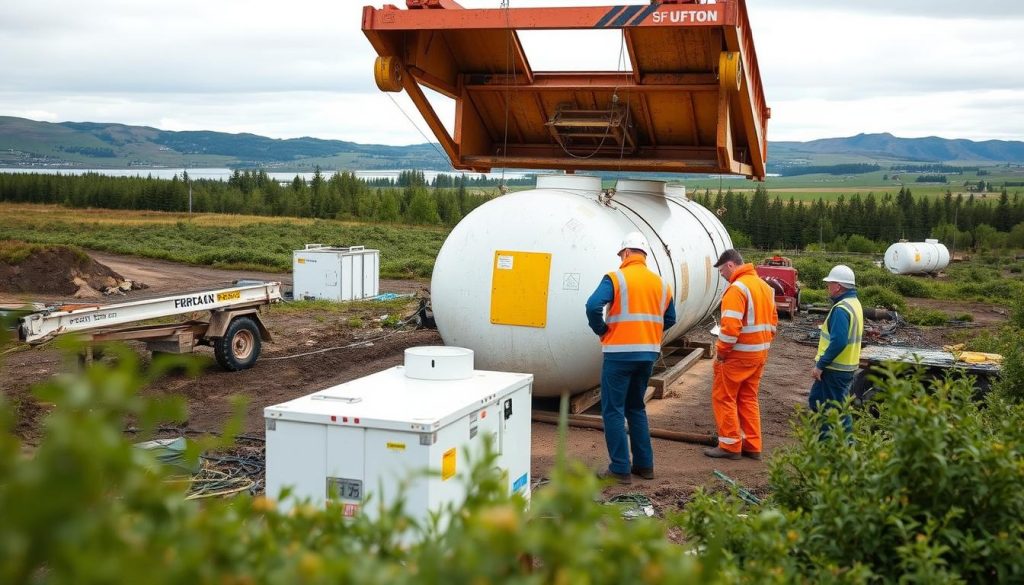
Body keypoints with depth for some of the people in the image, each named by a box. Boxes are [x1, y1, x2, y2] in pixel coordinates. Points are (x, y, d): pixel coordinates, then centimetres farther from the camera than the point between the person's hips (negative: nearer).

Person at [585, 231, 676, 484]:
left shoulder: (616, 278, -8)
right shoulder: (660, 283, 10)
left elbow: (593, 306, -20)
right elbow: (669, 319, 16)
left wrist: (601, 330, -5)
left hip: (620, 352, -6)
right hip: (649, 353, 6)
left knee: (613, 411, 2)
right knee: (636, 408, 19)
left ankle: (620, 468, 0)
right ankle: (644, 465, 21)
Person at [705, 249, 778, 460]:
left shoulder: (737, 288, -17)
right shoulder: (764, 285, 12)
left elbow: (730, 326, -23)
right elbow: (773, 321, 16)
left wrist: (721, 351, -13)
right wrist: (764, 344, 17)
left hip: (739, 354, -9)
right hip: (760, 353, 9)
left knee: (723, 397, 2)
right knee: (748, 398, 16)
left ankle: (730, 446, 4)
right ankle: (752, 446, 18)